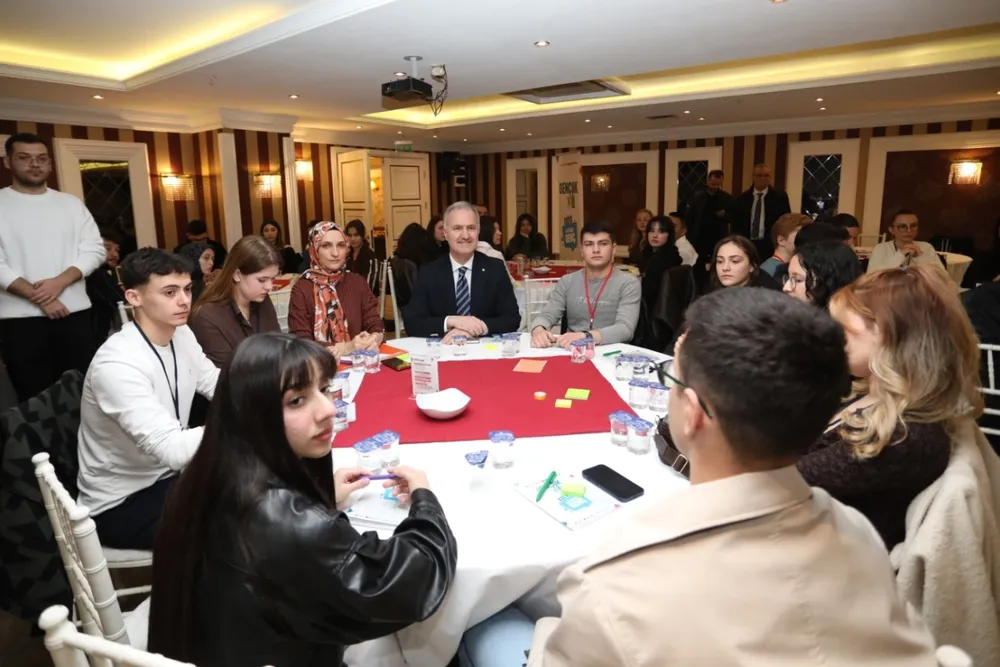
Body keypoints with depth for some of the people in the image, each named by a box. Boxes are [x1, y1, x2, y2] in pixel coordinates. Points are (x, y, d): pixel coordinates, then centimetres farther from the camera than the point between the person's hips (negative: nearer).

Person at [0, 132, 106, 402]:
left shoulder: (70, 203, 10)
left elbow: (94, 250, 3)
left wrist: (59, 282, -12)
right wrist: (38, 297, -15)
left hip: (74, 312, 2)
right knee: (35, 396, 4)